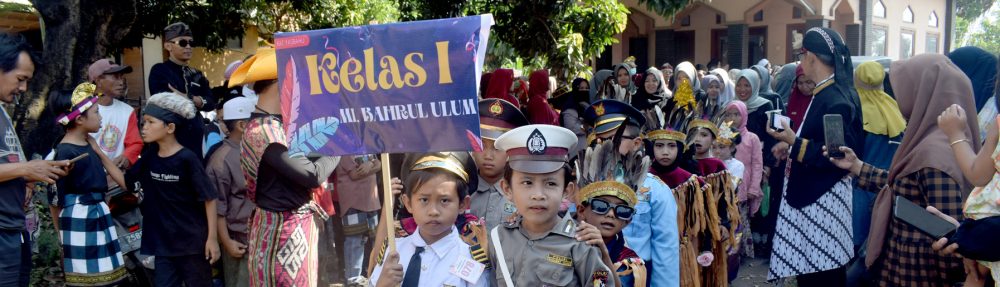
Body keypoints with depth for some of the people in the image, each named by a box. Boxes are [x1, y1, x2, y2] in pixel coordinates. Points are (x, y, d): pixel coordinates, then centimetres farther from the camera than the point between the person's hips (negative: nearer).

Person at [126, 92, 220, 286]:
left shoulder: (187, 159, -14)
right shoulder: (149, 158, 3)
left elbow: (209, 198, -13)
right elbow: (126, 181, 13)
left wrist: (212, 237, -14)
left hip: (193, 242, -5)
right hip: (163, 244, 5)